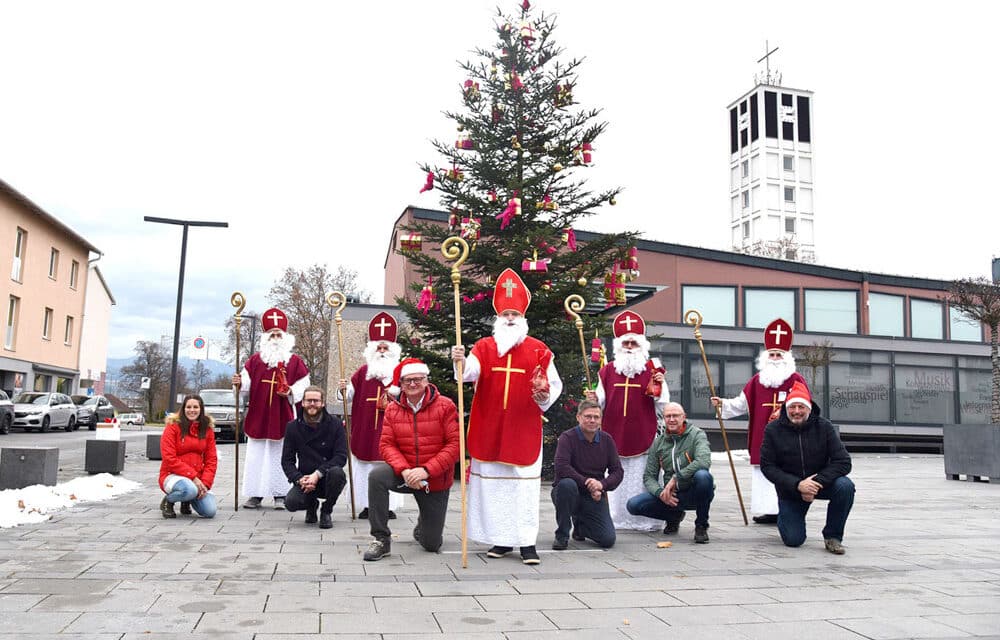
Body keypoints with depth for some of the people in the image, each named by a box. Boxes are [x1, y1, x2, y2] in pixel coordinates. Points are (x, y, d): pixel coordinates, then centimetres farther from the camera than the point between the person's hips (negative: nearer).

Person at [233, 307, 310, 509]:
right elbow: (247, 381, 4)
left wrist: (291, 392, -17)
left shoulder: (295, 361, 3)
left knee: (281, 455, 3)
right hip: (258, 416, 2)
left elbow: (303, 386, 1)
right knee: (256, 455, 4)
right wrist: (239, 383, -17)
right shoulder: (255, 360, 9)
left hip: (283, 417, -2)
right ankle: (255, 495, 11)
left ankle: (280, 495, 9)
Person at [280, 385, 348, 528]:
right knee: (291, 502, -28)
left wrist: (318, 474, -23)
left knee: (336, 472, -36)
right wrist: (299, 479, -19)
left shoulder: (335, 424, -6)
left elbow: (341, 457, -12)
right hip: (305, 479, 1)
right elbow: (287, 460, -1)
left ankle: (326, 511, -6)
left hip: (328, 479, -1)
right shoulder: (293, 427, 1)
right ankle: (311, 505, 13)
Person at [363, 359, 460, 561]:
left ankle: (423, 524, 43)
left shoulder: (445, 406, -11)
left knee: (432, 545, 3)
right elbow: (386, 444, -5)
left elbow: (455, 444, -16)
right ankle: (381, 539, -18)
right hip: (405, 475, 2)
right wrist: (404, 470, -23)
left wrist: (426, 470, -24)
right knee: (376, 476, -32)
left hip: (435, 481, -1)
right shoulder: (393, 409, -2)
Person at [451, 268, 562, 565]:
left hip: (524, 430, -1)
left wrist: (543, 396, -14)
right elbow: (471, 372, -14)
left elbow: (554, 384, 7)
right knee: (493, 482, 5)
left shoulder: (538, 350, 4)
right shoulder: (484, 346, 4)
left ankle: (527, 542, 4)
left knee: (524, 482, -2)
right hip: (489, 430, 1)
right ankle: (501, 539, 16)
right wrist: (461, 362, -36)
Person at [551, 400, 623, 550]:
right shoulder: (567, 437, -11)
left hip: (595, 497, 4)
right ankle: (562, 535, -16)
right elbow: (561, 468, -24)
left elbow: (618, 471, 1)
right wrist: (587, 483, -27)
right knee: (567, 484, -38)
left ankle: (580, 524, 24)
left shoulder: (607, 440, 4)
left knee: (608, 540, -11)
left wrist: (602, 484, -19)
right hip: (570, 493, -3)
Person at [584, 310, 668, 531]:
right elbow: (601, 403, 12)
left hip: (643, 436, -1)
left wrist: (658, 387, -13)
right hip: (615, 436, 2)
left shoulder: (653, 370, 3)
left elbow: (663, 406, 5)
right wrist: (594, 400, -9)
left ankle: (645, 520, 11)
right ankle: (616, 519, 16)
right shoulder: (608, 371, 7)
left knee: (642, 477, 1)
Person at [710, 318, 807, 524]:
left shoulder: (796, 380, 1)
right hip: (762, 438, 4)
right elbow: (741, 404, 11)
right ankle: (768, 510, 10)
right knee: (763, 474, 3)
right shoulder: (757, 380, 10)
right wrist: (723, 404, -1)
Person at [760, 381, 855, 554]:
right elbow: (767, 466, -13)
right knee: (793, 540, -9)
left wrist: (818, 481, -28)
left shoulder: (824, 427, -11)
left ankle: (832, 536, -9)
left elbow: (843, 462, -16)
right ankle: (786, 516, 29)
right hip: (790, 488, -1)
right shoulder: (773, 430, -11)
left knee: (845, 486, -30)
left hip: (821, 482, 1)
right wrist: (797, 485, -25)